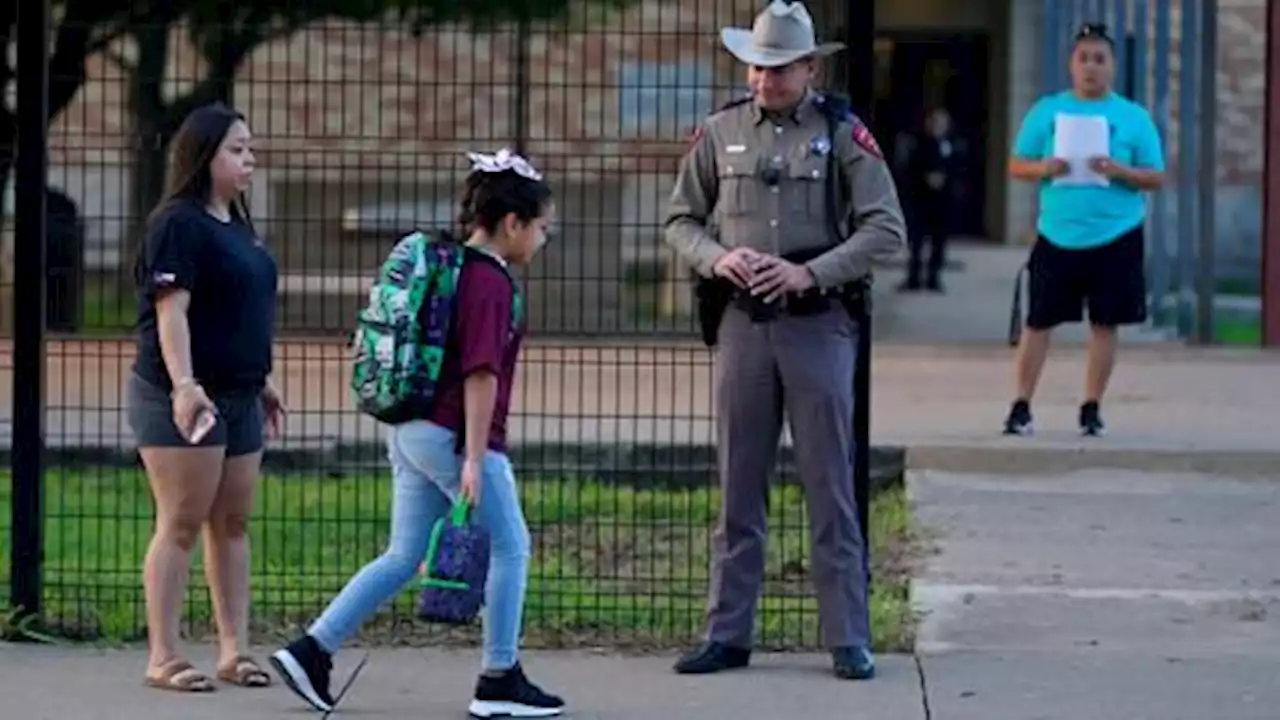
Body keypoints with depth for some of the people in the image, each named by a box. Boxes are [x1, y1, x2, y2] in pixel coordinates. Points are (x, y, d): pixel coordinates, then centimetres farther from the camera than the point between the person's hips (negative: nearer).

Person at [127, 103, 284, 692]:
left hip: (237, 396, 9)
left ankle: (234, 649, 13)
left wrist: (262, 381, 25)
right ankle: (163, 658, -4)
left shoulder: (236, 225, 16)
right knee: (181, 524, -7)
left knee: (232, 523, 9)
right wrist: (185, 384, -28)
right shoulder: (178, 224, -11)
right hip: (183, 398, -9)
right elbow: (171, 310, -19)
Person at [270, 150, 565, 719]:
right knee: (509, 549, 4)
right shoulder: (490, 282, -14)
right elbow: (481, 375, -20)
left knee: (403, 557, 12)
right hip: (455, 436, -9)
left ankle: (311, 651, 6)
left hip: (410, 432, 9)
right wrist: (474, 459, -21)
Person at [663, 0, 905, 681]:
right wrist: (718, 259, -9)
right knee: (738, 490, 6)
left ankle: (849, 640, 4)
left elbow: (886, 229, -5)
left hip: (818, 324, -3)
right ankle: (727, 635, 12)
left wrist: (809, 272, -14)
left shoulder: (842, 134, -1)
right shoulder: (719, 132, 7)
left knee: (831, 489, 0)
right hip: (743, 321, 3)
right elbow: (680, 221, 12)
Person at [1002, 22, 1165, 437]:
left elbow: (1156, 178, 2)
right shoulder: (1047, 111, 6)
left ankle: (1092, 409, 13)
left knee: (1105, 324, 3)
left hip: (1115, 238, 0)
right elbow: (1016, 166, 8)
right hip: (1057, 237, 1)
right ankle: (1021, 407, 9)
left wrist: (1120, 171, -16)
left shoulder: (1134, 118, 3)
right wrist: (1044, 169, -13)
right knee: (1038, 322, 1)